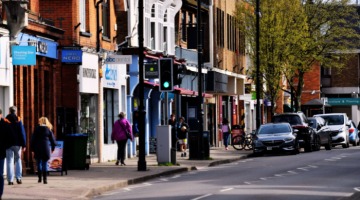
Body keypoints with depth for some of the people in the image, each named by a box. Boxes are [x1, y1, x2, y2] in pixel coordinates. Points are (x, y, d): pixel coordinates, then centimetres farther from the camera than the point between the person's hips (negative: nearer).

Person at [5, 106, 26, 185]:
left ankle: (10, 180, -3)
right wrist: (24, 145, 0)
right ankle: (18, 177, 1)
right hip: (17, 143, 1)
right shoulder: (18, 120, 0)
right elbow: (22, 133, -2)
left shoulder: (5, 121, -1)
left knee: (9, 161, 1)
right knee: (18, 160, 13)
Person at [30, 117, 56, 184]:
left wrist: (32, 149, 6)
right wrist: (53, 148, 23)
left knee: (38, 163, 14)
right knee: (45, 164, 3)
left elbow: (33, 139, -2)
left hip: (37, 149, 0)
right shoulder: (48, 130, 3)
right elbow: (53, 140, 9)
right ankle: (45, 179, -4)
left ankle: (39, 178, 11)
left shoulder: (36, 129, 0)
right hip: (46, 148, 0)